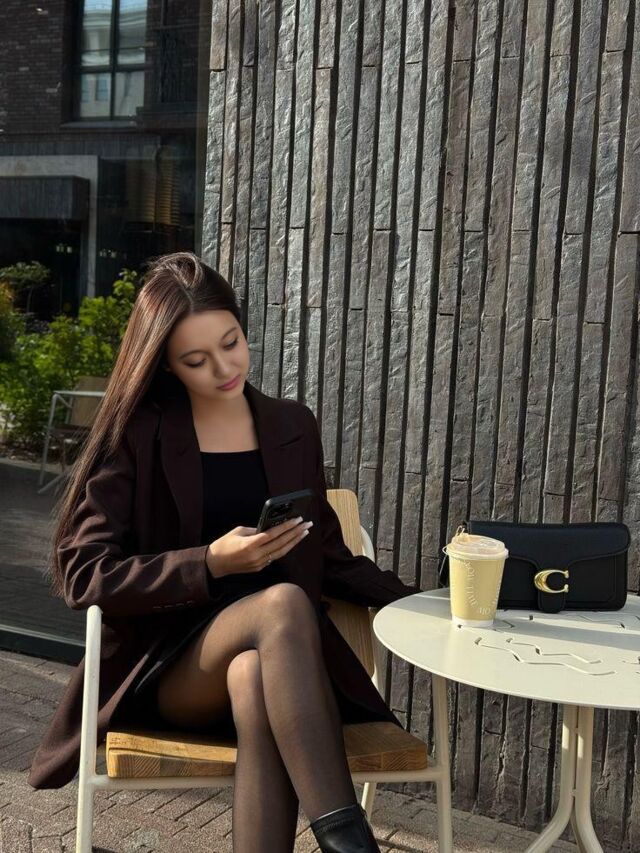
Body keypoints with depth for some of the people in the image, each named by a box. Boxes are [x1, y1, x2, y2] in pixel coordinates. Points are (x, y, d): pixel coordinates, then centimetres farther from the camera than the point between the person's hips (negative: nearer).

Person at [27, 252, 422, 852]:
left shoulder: (293, 427, 11)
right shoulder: (135, 436, -1)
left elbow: (328, 557, 15)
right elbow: (81, 575, -7)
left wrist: (421, 605, -1)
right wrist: (211, 563, -19)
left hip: (268, 658, 3)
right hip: (166, 663, -2)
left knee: (253, 679, -36)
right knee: (282, 601, -35)